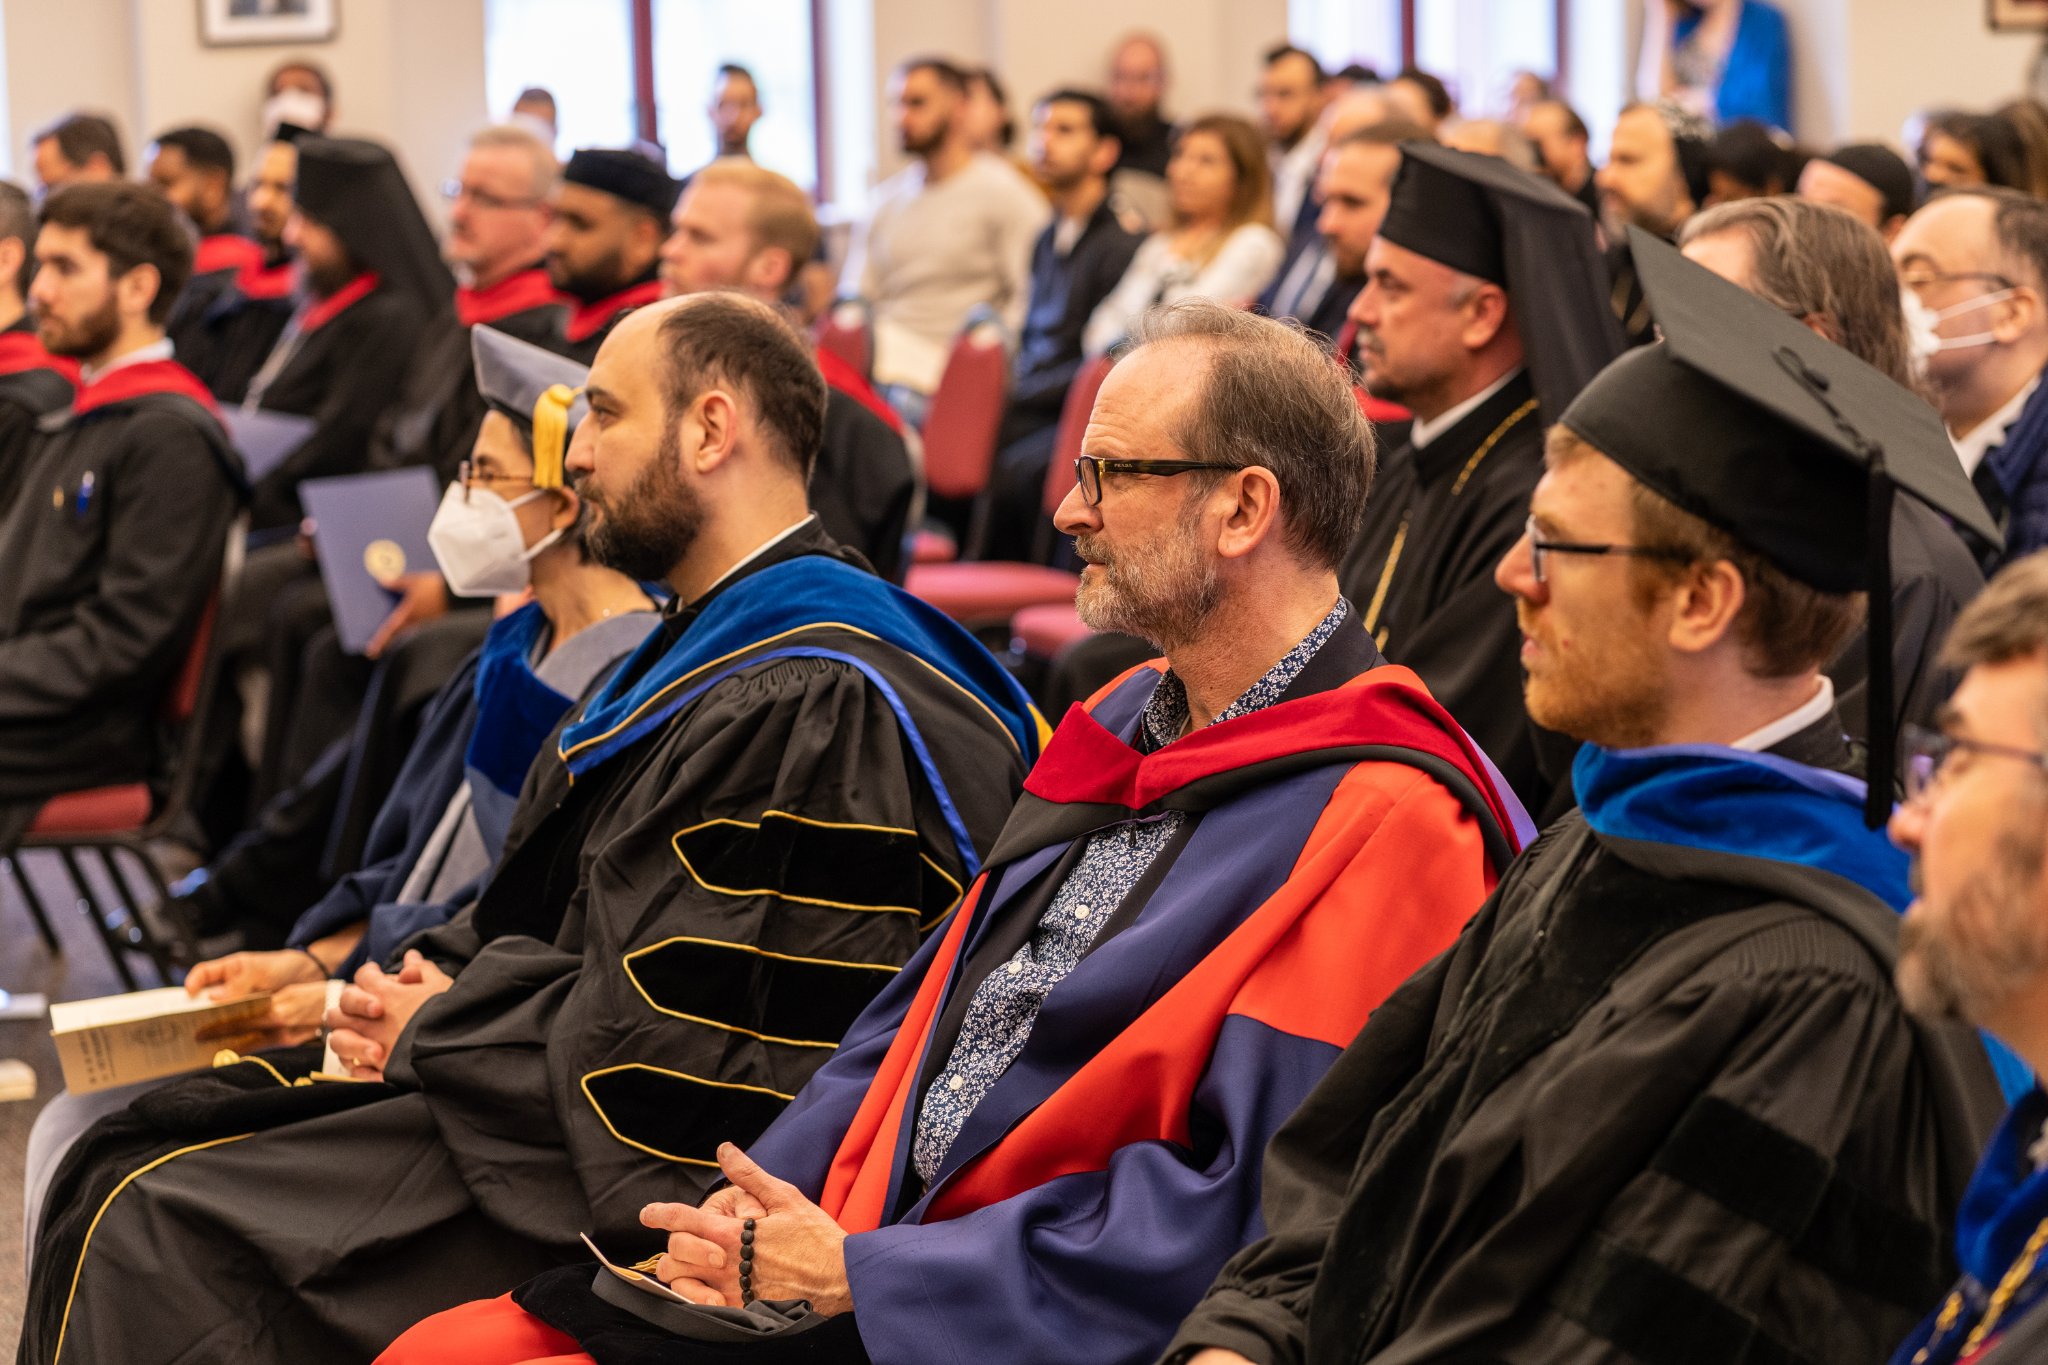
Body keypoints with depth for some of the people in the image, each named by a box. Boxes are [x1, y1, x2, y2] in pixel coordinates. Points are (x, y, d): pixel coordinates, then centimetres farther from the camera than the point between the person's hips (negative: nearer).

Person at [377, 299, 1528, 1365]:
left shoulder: (1388, 823, -17)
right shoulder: (1132, 728, 13)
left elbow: (1247, 1214, -21)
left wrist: (860, 1271, -18)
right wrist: (770, 1198, 1)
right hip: (861, 1241, 9)